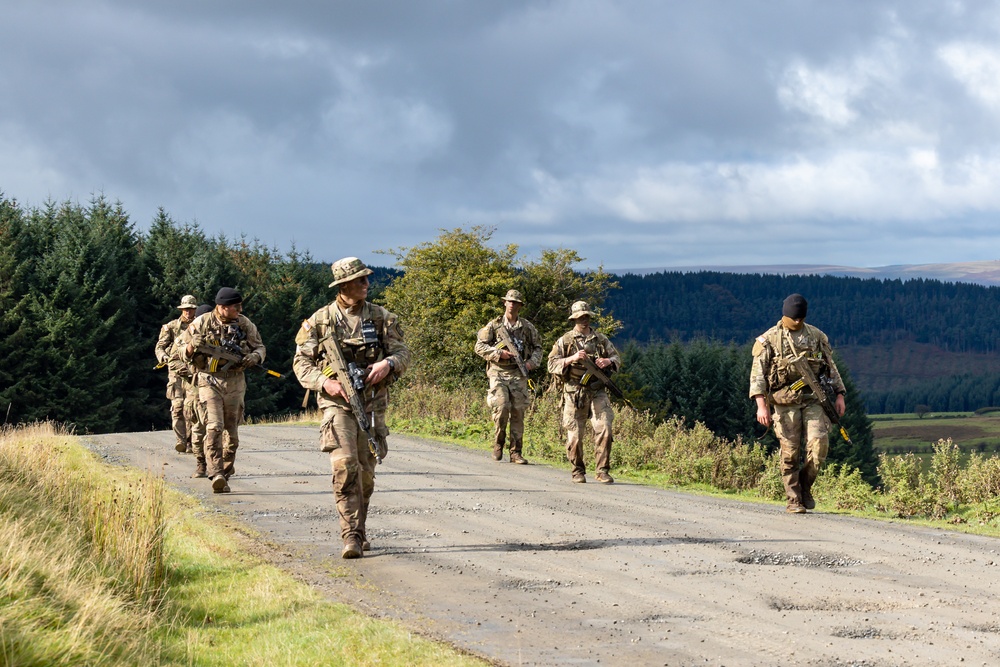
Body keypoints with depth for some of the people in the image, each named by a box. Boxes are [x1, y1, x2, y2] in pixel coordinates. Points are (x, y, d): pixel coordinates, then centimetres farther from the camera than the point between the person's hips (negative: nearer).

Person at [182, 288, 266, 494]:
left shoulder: (245, 324, 3)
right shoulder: (202, 323, -4)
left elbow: (260, 347, 14)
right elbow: (186, 355, 2)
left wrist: (254, 357, -10)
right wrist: (192, 346, -21)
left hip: (235, 382, 3)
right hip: (209, 381, -3)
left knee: (232, 431, 8)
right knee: (214, 427, -17)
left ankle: (226, 471, 24)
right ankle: (216, 474, -23)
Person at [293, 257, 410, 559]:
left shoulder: (382, 318, 8)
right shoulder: (319, 321, 2)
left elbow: (402, 352, 5)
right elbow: (301, 362, 3)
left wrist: (388, 363, -18)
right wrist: (324, 382, -14)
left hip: (372, 405, 3)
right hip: (337, 402, -3)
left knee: (366, 473, 8)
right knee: (345, 466, -19)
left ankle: (358, 531, 24)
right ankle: (351, 535, -19)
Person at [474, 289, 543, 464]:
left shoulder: (527, 327, 11)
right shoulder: (494, 325, 4)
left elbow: (537, 348, 18)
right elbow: (480, 346, 2)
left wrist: (532, 362, -1)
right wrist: (499, 353, -12)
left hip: (519, 374, 3)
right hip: (498, 372, -2)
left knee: (518, 413, 0)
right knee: (501, 407, -17)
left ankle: (515, 452, 5)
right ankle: (498, 444, 3)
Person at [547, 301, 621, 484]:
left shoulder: (601, 339, 12)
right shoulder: (565, 341, 4)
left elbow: (617, 358, 18)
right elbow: (552, 365, -3)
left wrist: (609, 361, -5)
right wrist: (571, 359, -18)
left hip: (597, 393, 2)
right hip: (574, 395, -2)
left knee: (604, 430, -12)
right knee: (574, 436, 0)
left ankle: (603, 471, -6)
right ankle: (578, 471, 17)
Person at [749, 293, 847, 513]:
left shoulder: (816, 336, 12)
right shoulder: (769, 339, 2)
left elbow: (831, 367, 18)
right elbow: (758, 374, -2)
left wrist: (840, 395, 9)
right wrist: (761, 405, -13)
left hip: (813, 398, 2)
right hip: (785, 402, -2)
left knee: (819, 443, -13)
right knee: (790, 452, -4)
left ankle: (805, 486, 9)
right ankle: (794, 499, 5)